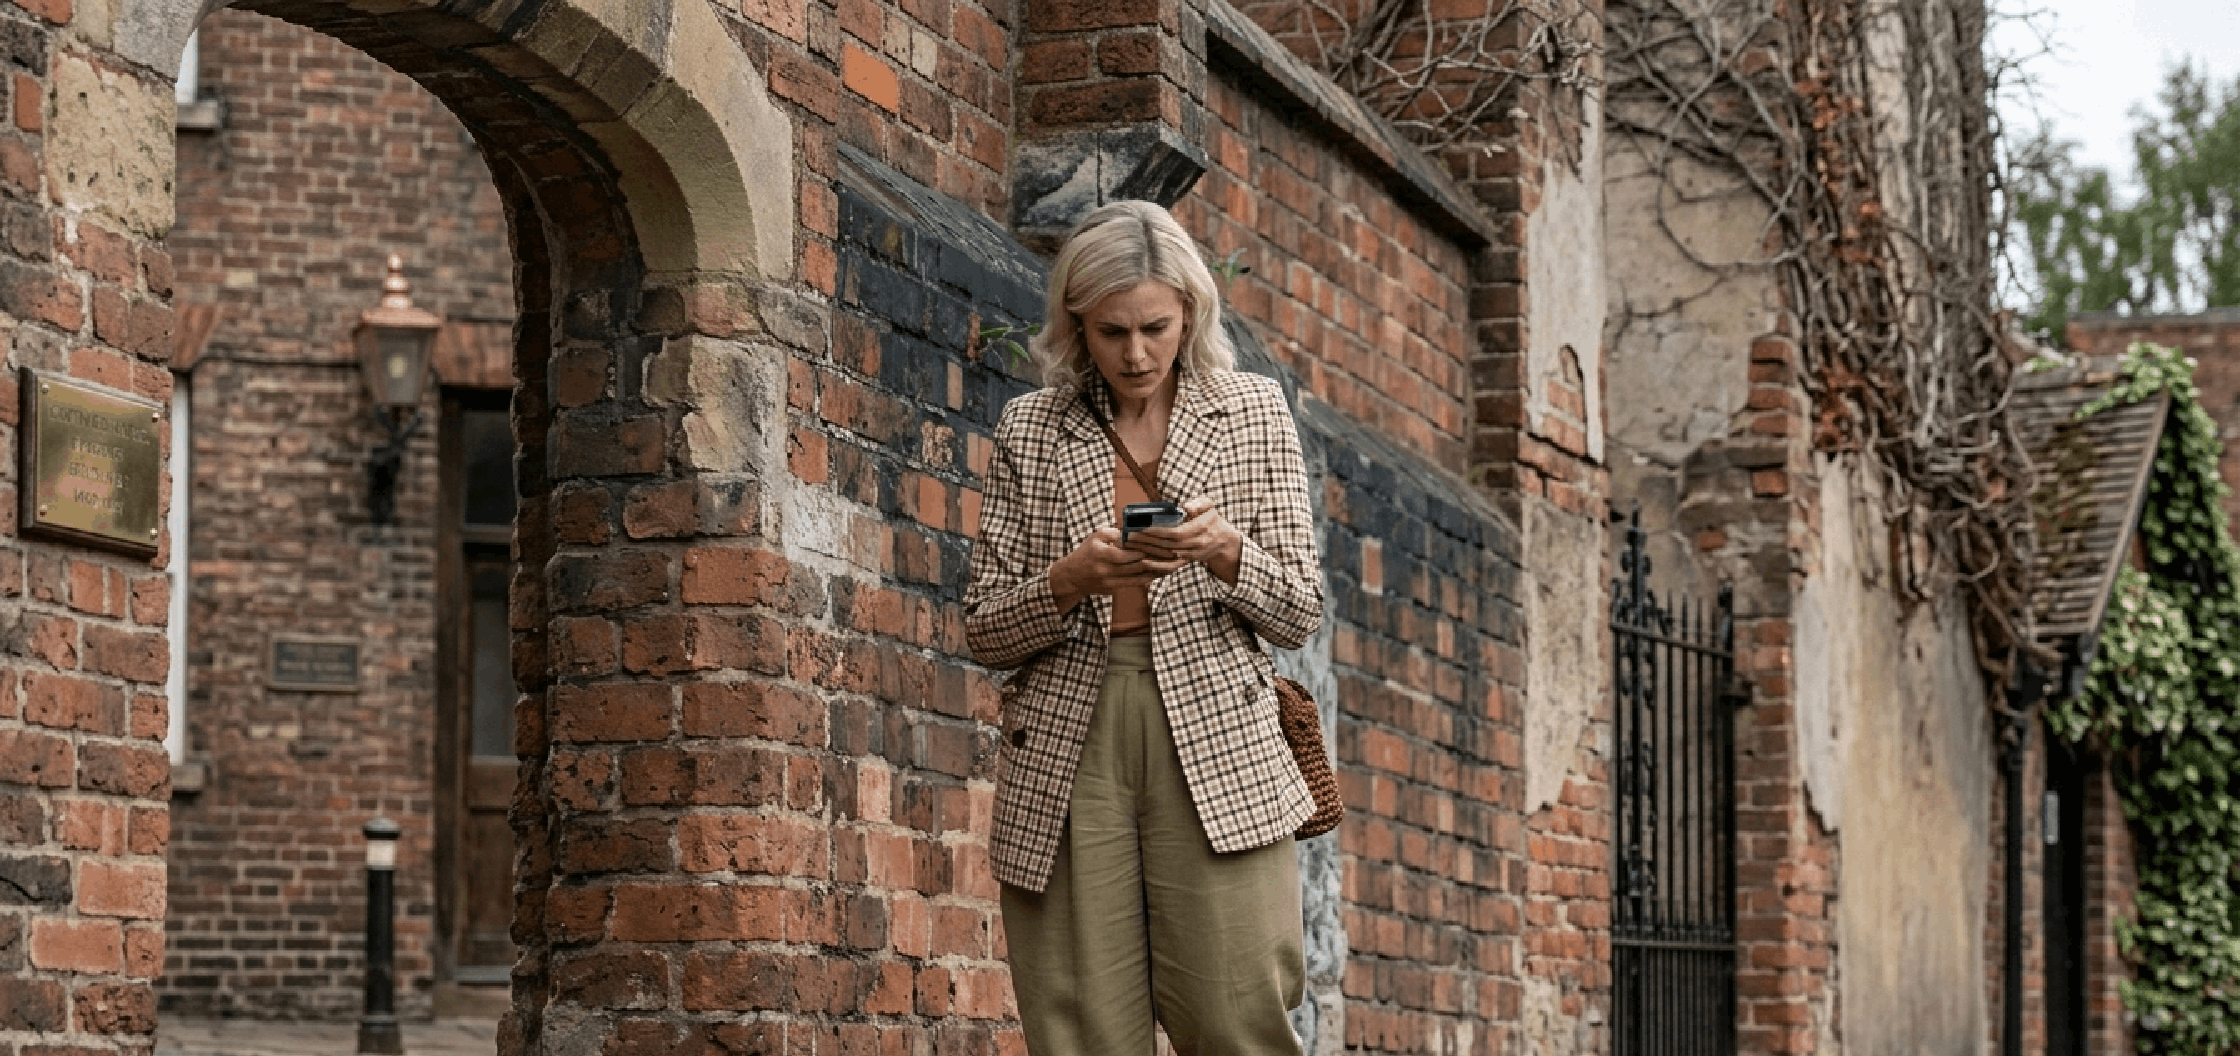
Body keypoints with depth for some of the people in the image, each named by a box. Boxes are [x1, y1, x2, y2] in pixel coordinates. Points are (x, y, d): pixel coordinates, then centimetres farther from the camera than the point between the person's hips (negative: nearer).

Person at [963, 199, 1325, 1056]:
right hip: (1063, 753, 1)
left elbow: (1298, 614, 10)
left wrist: (1227, 554, -11)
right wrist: (1068, 581, -12)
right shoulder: (1029, 430, 11)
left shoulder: (1253, 414, 11)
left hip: (1213, 745, 0)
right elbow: (984, 632, 8)